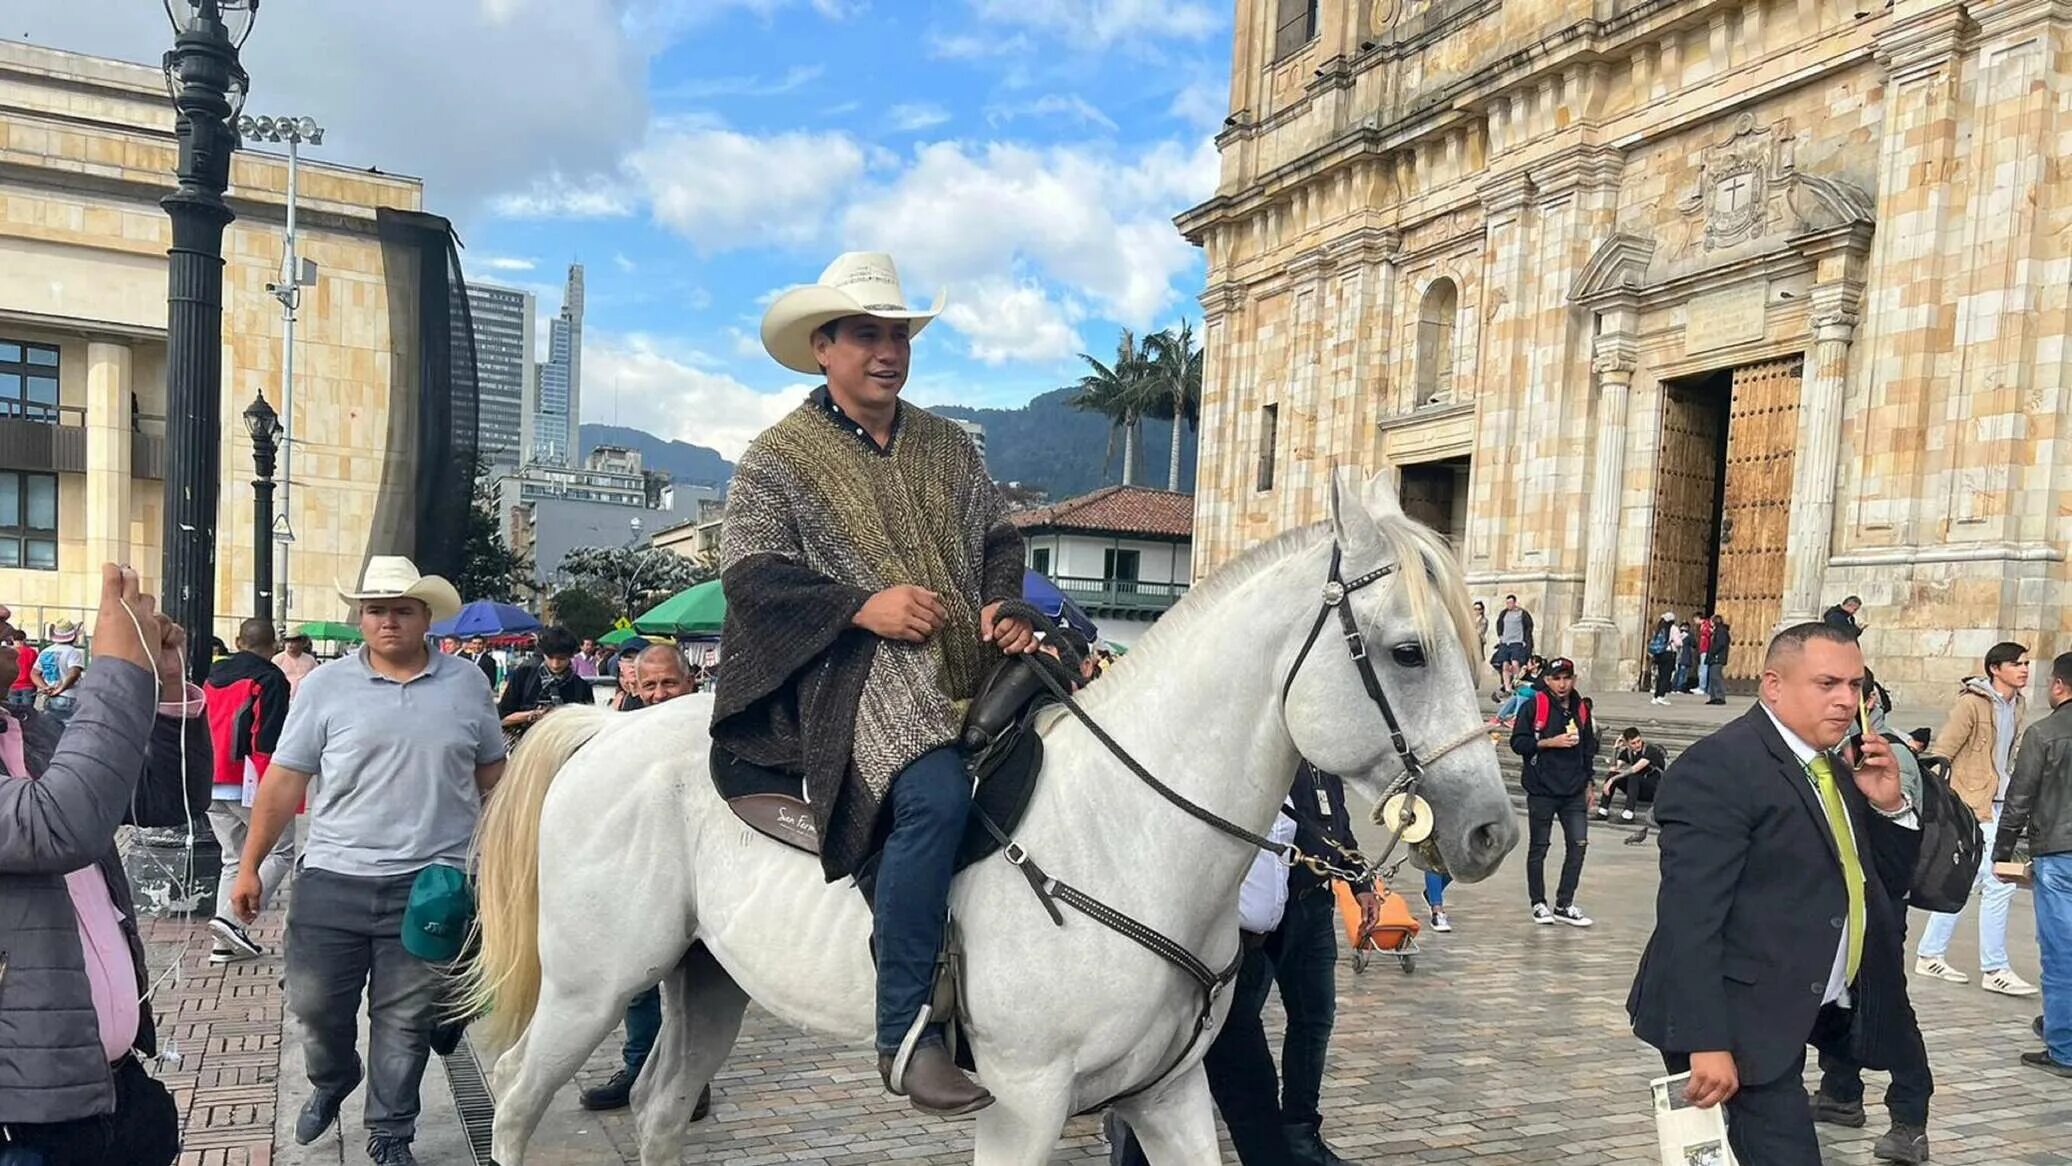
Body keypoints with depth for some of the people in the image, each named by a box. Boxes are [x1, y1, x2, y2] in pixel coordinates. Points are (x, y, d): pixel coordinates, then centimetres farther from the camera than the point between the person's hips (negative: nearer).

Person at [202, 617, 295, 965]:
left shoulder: (212, 677, 15)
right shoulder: (270, 679, -8)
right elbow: (273, 741, -15)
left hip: (212, 786, 8)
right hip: (250, 786, -8)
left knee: (233, 859, 14)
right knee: (281, 852, 2)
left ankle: (226, 942, 10)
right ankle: (232, 919, -13)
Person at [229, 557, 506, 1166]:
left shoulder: (467, 684, 2)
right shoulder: (325, 686, -1)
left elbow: (493, 775, 10)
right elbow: (284, 781, 1)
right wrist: (250, 867, 0)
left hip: (429, 884, 0)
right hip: (334, 879, 0)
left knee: (405, 1019, 8)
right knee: (315, 1005, 11)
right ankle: (331, 1084, 42)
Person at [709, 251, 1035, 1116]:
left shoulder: (948, 445, 19)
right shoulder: (779, 458, 4)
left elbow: (999, 538, 21)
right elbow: (750, 573, -4)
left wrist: (1004, 605, -1)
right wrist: (863, 606, -16)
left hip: (974, 664, 7)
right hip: (858, 668, -6)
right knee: (937, 791, -33)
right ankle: (903, 1032, -23)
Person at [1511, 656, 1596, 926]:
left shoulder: (1581, 709, 10)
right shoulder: (1534, 707, -6)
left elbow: (1589, 749, 19)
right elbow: (1517, 743, -9)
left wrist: (1587, 784, 18)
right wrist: (1550, 742, -18)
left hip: (1574, 793, 5)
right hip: (1542, 791, -4)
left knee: (1579, 844, 0)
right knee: (1539, 847, 5)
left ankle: (1564, 905, 10)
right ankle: (1538, 904, 17)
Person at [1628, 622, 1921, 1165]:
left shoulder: (1834, 766, 13)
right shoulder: (1720, 766, -16)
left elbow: (1883, 886, 20)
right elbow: (1688, 917, -21)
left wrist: (1887, 805, 4)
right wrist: (1705, 1043, -25)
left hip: (1795, 1019, 9)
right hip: (1740, 1029, -9)